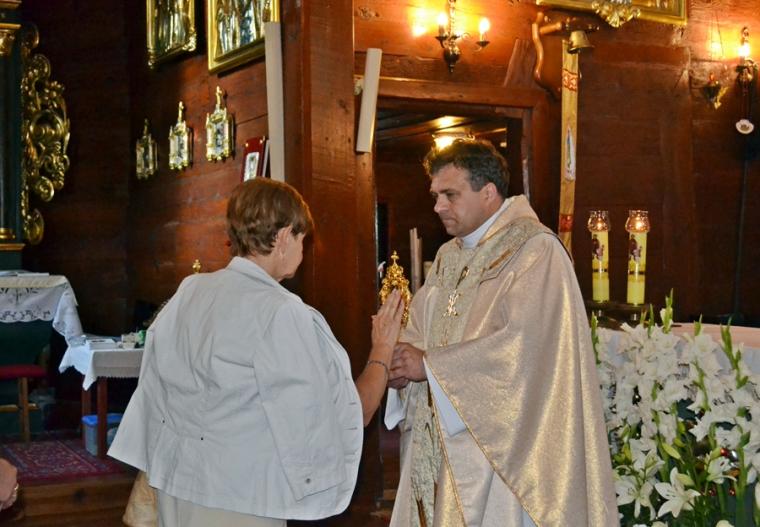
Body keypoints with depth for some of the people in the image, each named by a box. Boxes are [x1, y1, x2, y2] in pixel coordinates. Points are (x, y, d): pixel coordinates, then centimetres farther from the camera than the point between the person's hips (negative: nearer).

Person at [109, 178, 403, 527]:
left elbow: (154, 395, 10)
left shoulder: (187, 291, 2)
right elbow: (351, 415, -13)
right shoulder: (280, 313, -18)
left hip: (175, 491, 7)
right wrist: (383, 348, 0)